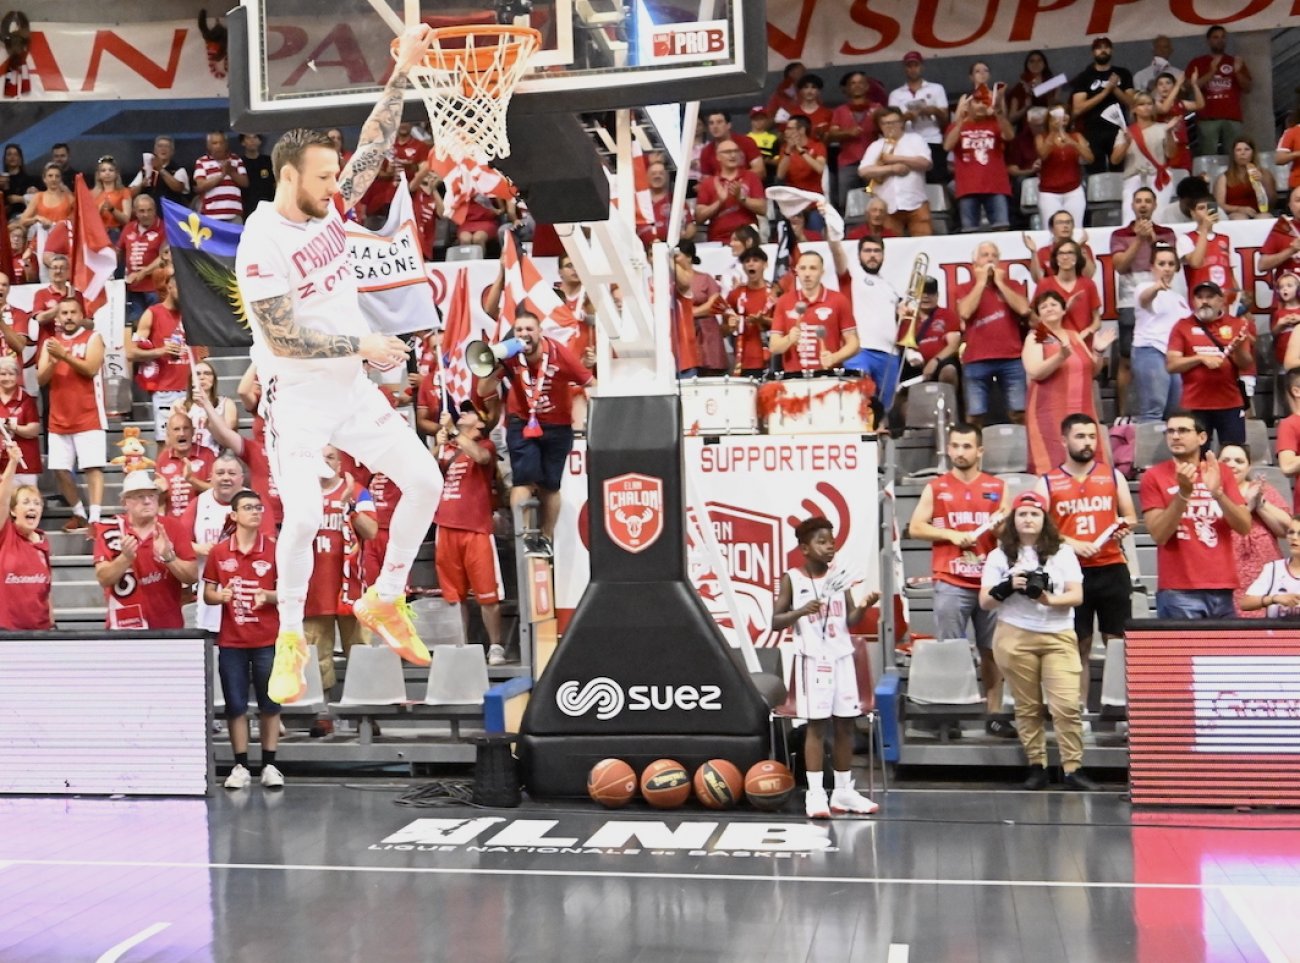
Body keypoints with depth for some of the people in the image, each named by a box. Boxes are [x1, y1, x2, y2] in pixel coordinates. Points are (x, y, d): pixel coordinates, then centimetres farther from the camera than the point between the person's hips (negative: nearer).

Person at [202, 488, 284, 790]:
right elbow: (207, 594, 8)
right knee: (235, 705, 4)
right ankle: (240, 766, 13)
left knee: (270, 703, 4)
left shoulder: (275, 550, 0)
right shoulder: (218, 552, 3)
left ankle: (270, 765, 12)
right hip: (231, 641, 1)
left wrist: (269, 596, -17)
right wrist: (220, 596, -15)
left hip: (268, 640, -1)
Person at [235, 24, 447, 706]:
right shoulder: (262, 243, -18)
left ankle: (384, 601, 20)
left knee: (425, 482, 3)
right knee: (303, 516, -19)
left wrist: (402, 73, -3)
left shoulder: (327, 210, 2)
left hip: (353, 389, 7)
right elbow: (285, 339, -21)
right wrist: (363, 345, -16)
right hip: (298, 398, -7)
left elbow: (374, 146, 4)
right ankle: (291, 640, 4)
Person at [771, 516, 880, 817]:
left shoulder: (839, 577, 7)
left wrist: (864, 607, -13)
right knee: (816, 725, -5)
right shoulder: (791, 579, -4)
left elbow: (850, 620, 6)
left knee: (845, 723, 7)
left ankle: (843, 792, 16)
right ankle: (815, 794, 0)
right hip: (813, 659, -4)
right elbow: (775, 623, -6)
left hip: (841, 657, 5)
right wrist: (801, 611, -22)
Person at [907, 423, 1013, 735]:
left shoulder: (997, 487, 11)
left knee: (991, 651, 3)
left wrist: (1001, 527, -10)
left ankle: (994, 716, 9)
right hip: (950, 584, -1)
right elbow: (915, 528, 2)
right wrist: (951, 534, -10)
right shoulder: (935, 487, 7)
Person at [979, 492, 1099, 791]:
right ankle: (1036, 767, 13)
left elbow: (1077, 596, 1)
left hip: (1059, 636, 0)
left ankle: (1073, 770, -3)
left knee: (1067, 706, -9)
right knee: (1027, 707, 4)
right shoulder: (999, 556, 7)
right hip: (1015, 637, 0)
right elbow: (984, 602, 4)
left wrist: (1050, 600, -18)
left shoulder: (1062, 552, 9)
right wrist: (1008, 587, -14)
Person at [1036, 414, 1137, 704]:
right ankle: (1079, 707, 10)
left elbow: (1131, 518, 14)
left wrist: (1124, 526, -9)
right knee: (1078, 644, 4)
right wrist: (1072, 544, -14)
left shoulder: (1113, 475, 10)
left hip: (1112, 569, 1)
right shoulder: (1047, 483, 4)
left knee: (1118, 641, 1)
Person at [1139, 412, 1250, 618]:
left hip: (1222, 589, 3)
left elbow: (1245, 527, 2)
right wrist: (1183, 492, -18)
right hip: (1177, 592, -3)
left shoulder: (1221, 473, 10)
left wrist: (1217, 492, -13)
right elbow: (1159, 535, -7)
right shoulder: (1154, 476, 0)